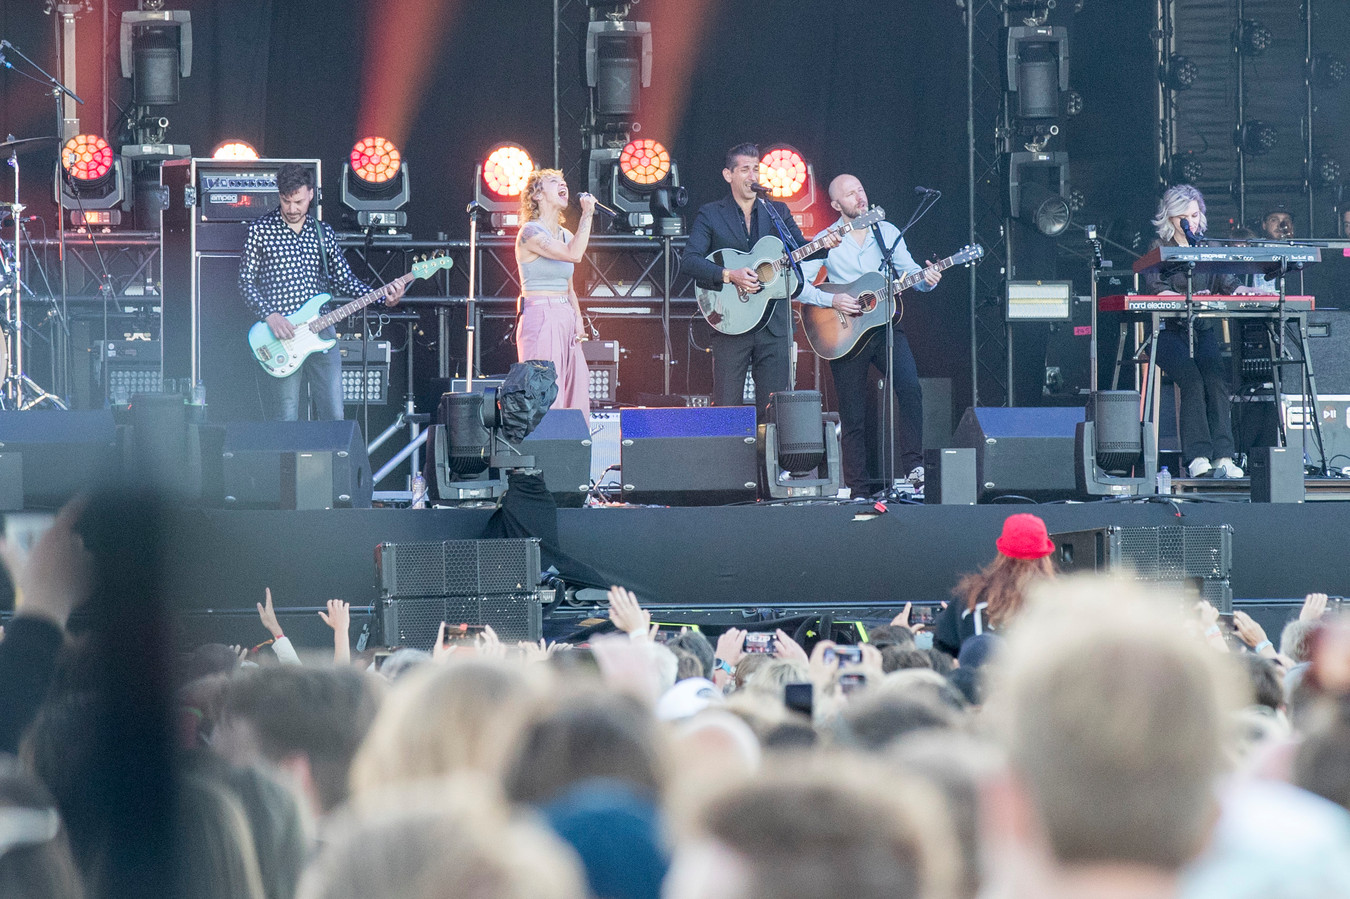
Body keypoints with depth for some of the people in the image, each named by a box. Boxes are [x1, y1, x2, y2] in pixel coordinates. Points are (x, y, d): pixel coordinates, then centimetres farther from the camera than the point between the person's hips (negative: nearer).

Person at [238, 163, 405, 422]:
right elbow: (246, 281, 0)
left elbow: (343, 280, 13)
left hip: (320, 334, 4)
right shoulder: (260, 230, 1)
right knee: (284, 423, -4)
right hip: (279, 337, -4)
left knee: (333, 417, 0)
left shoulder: (324, 234, 12)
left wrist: (383, 297, 0)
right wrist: (269, 316, -14)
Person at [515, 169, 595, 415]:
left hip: (565, 319, 8)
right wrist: (587, 214, -15)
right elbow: (574, 254, -23)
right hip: (540, 318, -8)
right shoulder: (530, 233, -9)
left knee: (575, 393, 3)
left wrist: (577, 318, 7)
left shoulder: (565, 235, 17)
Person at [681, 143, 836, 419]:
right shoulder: (710, 215, 4)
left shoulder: (778, 211, 14)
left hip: (774, 323, 2)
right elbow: (689, 260, -7)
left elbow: (800, 249, 6)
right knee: (726, 409, -5)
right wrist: (729, 275, -20)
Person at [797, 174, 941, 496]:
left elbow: (908, 271, 10)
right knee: (853, 417, 1)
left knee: (910, 388, -23)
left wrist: (926, 279, -11)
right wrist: (832, 300, -18)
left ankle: (914, 467, -20)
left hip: (885, 325, 2)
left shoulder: (887, 232, 8)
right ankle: (860, 490, 9)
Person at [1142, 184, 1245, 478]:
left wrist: (1243, 290, -21)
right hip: (1169, 331, -2)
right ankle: (1197, 458, -35)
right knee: (1192, 380, -30)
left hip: (1204, 330, 2)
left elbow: (1226, 282, 3)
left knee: (1215, 379, -28)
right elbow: (1154, 286, -11)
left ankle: (1223, 458, -34)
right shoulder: (1159, 249, 6)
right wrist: (1185, 298, -29)